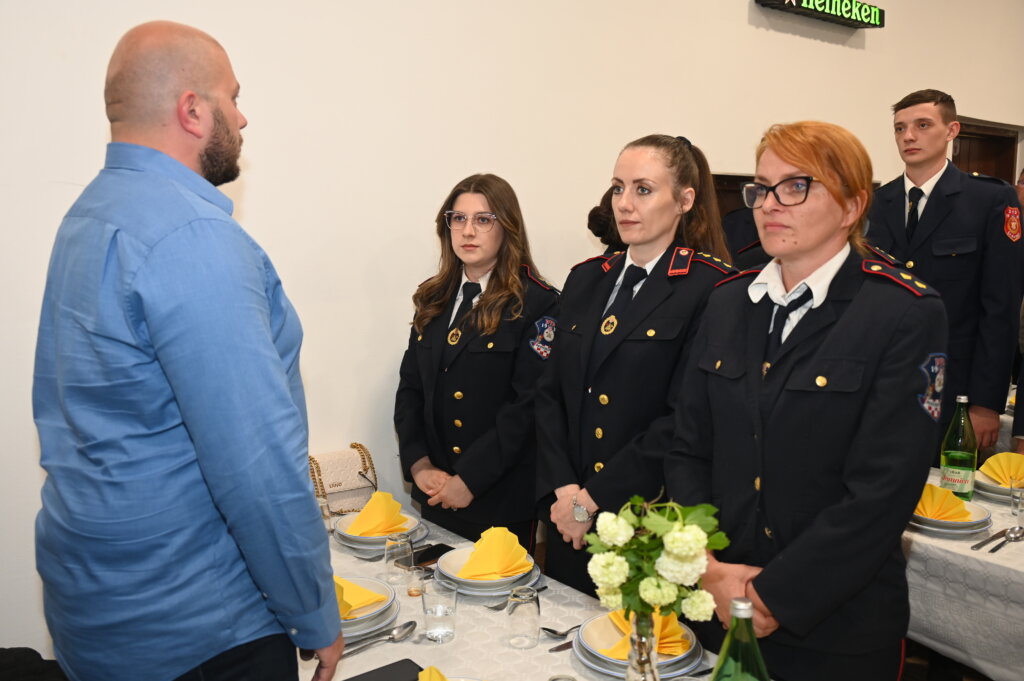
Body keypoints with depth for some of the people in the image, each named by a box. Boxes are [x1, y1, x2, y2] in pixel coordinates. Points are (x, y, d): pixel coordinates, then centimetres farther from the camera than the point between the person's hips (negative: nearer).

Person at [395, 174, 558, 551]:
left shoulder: (536, 303, -10)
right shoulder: (434, 298, 8)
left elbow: (529, 404, -16)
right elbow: (410, 386, 8)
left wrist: (470, 480, -16)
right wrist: (418, 463, -5)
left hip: (501, 498, -5)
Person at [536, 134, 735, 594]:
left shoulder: (713, 288, -10)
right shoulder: (584, 280, 8)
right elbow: (551, 393, 6)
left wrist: (594, 498, -14)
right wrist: (563, 490, -6)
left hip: (650, 522, -5)